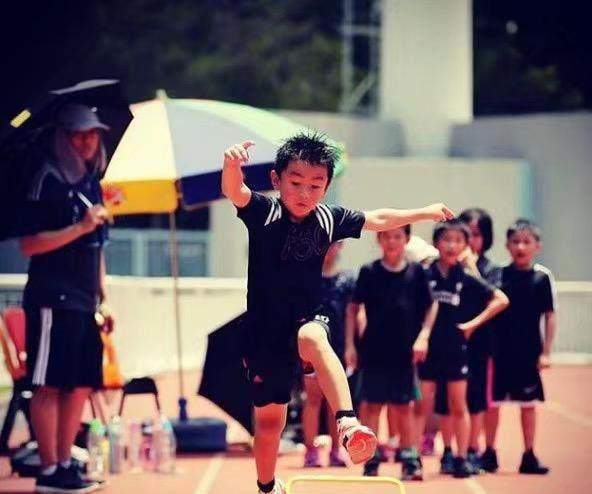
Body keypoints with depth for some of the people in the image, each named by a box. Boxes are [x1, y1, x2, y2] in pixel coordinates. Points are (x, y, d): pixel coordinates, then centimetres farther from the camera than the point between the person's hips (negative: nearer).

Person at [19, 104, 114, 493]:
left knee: (80, 386, 8)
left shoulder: (92, 183, 17)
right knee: (49, 385, -5)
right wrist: (80, 227, -21)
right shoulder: (49, 180, -8)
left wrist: (103, 298, 20)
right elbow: (29, 244, -14)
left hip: (84, 304, 8)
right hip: (53, 300, -8)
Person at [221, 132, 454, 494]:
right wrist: (232, 164, -52)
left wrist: (426, 212, 23)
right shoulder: (263, 212, -9)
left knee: (313, 338, -38)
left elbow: (378, 219, 17)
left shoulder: (329, 219, 1)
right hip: (266, 331, 0)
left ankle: (348, 423, -54)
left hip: (309, 320, 0)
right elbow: (234, 191, -29)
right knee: (269, 417, 10)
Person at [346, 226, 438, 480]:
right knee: (372, 405, 2)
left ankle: (410, 460, 11)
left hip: (404, 351, 1)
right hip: (374, 351, -1)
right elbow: (353, 308, 3)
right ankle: (371, 461, 7)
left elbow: (430, 307, 7)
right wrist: (350, 344, -1)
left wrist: (423, 336, -4)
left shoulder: (416, 272, 0)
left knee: (403, 407, 7)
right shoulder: (369, 272, -2)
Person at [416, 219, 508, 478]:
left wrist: (473, 323, 0)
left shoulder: (467, 279, 0)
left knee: (459, 407, 7)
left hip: (455, 348, 2)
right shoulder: (423, 275, -4)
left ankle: (461, 458, 13)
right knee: (422, 406, -2)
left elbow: (501, 300, 6)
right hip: (427, 348, -2)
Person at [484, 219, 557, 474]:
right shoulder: (499, 275, 0)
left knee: (528, 403, 7)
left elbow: (550, 316, -1)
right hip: (499, 348, 1)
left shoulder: (542, 277, -4)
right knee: (493, 401, 6)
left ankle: (529, 456, 16)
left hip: (528, 351, -1)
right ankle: (489, 453, 18)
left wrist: (545, 352, -4)